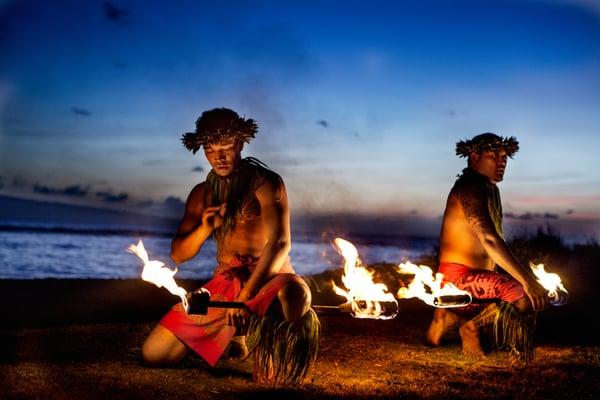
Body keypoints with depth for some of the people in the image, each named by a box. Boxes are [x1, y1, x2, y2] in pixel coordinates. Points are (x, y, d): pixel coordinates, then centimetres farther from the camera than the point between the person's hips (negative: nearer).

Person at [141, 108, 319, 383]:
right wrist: (204, 229, -12)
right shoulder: (202, 194, 10)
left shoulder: (265, 183, -7)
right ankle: (237, 332, 17)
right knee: (153, 354, -6)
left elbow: (280, 242, -20)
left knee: (294, 294, -43)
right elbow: (178, 254, 10)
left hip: (269, 278, -5)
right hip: (224, 283, 5)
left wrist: (246, 295, -30)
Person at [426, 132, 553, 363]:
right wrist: (526, 280, -36)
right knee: (528, 297, -27)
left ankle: (453, 317, 10)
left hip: (478, 276, 11)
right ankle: (471, 324, -4)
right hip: (459, 277, -11)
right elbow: (489, 239, -30)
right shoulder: (470, 189, -17)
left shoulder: (488, 188, 16)